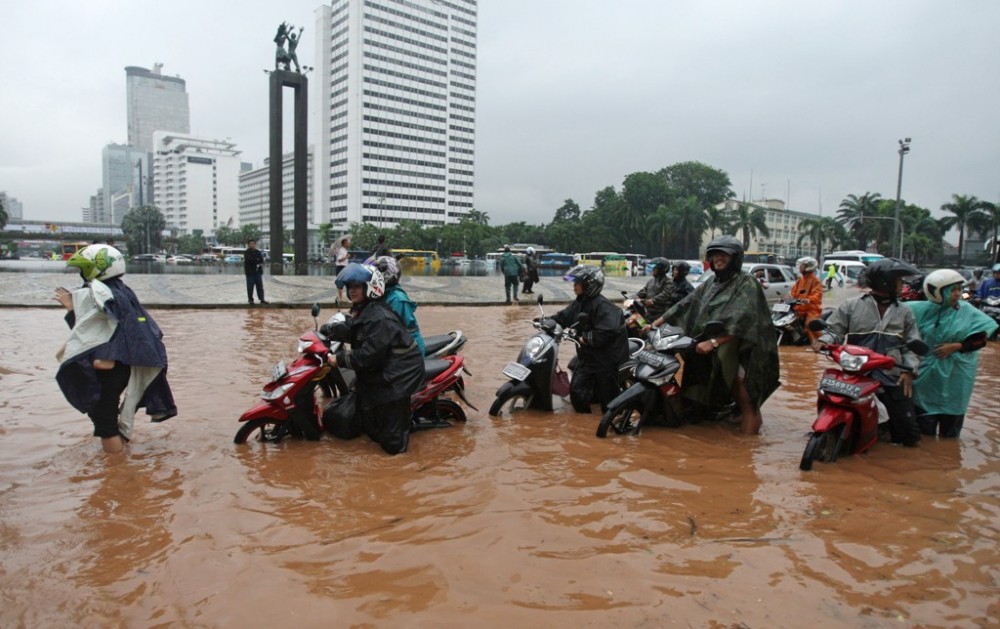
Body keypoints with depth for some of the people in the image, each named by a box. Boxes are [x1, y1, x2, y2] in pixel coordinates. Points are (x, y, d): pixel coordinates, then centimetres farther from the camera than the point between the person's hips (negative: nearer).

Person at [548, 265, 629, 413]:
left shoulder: (602, 305, -22)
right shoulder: (580, 302, 8)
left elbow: (607, 330, -32)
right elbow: (563, 317, 16)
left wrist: (586, 338, -26)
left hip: (606, 356, -9)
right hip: (587, 355, 9)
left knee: (608, 395, 2)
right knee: (576, 389, 8)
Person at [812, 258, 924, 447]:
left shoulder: (904, 312, 11)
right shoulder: (852, 306, 2)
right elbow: (834, 330, 5)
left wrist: (910, 370, -3)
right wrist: (823, 341, -16)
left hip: (892, 378, 3)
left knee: (909, 432, 3)